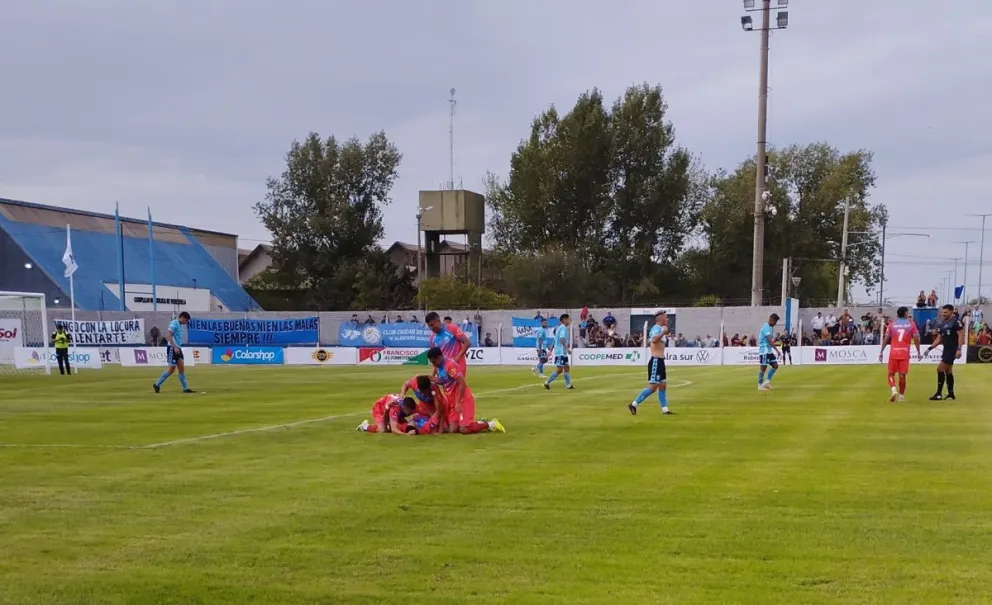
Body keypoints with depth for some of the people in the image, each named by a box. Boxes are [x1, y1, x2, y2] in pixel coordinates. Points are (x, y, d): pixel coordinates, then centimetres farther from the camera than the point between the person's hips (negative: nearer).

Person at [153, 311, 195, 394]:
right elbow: (169, 336, -19)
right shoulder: (174, 323, -10)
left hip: (177, 348, 9)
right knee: (172, 369, -6)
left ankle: (185, 388, 3)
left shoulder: (179, 325, 17)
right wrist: (175, 347, -25)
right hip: (172, 348, -9)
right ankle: (157, 384, 5)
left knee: (182, 368, 3)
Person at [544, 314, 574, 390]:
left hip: (563, 352, 10)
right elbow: (562, 339, -27)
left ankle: (568, 385, 8)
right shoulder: (563, 328, -15)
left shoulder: (560, 327, 15)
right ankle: (547, 382, 0)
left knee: (567, 368, 8)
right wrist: (567, 348, -31)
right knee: (559, 370, -7)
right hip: (560, 352, -10)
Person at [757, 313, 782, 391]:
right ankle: (760, 385, 5)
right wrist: (777, 350, -31)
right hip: (764, 350, -9)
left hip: (769, 350, 9)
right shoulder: (766, 327, -17)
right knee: (763, 367, -4)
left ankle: (767, 382, 10)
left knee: (775, 365, 4)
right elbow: (770, 341, -27)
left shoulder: (771, 327, 13)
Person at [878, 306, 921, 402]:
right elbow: (916, 338, -1)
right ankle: (901, 396, 10)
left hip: (893, 352, 0)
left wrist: (881, 352, 3)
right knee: (902, 375, 5)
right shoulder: (911, 324, 4)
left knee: (891, 374, 9)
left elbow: (886, 338, 0)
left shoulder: (892, 324, 6)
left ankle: (894, 390, -14)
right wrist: (918, 353, 5)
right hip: (905, 353, 0)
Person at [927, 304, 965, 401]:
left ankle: (939, 394, -7)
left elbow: (961, 336, -17)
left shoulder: (956, 322, -13)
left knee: (940, 369, -11)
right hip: (946, 348, 9)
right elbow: (940, 338, 18)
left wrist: (959, 349, -26)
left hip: (953, 349, -9)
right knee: (948, 371, 14)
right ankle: (951, 393, 22)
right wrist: (930, 348, 11)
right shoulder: (943, 323, 12)